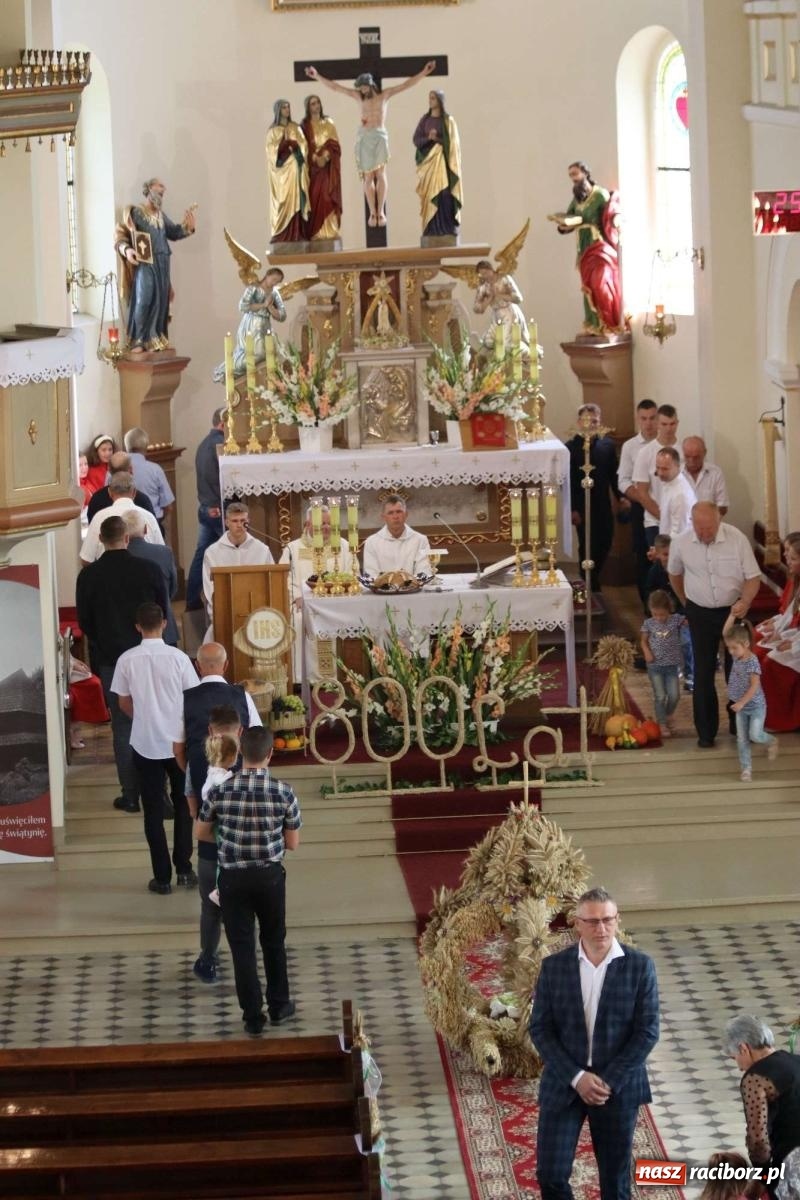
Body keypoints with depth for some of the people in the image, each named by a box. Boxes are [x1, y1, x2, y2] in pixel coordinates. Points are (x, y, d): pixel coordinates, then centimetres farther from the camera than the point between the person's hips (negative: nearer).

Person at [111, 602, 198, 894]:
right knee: (183, 805, 17)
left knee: (153, 810, 7)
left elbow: (124, 703, 2)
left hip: (145, 744, 0)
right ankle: (184, 869, 15)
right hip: (178, 741, 0)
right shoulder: (178, 657, -10)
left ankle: (162, 877, 7)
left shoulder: (127, 660, -7)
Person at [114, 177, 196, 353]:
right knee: (144, 298, -17)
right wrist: (126, 250, -22)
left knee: (161, 300, 3)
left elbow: (173, 233, 18)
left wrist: (187, 226, -1)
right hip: (144, 262, -7)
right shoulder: (135, 212, -1)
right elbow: (120, 235, -4)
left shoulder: (161, 215, 18)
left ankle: (156, 339, 8)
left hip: (162, 263, 7)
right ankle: (138, 340, -15)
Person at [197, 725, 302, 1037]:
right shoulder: (283, 792, -13)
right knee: (274, 941, 20)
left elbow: (201, 833, 2)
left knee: (242, 946, 9)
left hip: (233, 877, 0)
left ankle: (253, 1017, 13)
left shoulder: (220, 791, -12)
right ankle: (278, 1006, 33)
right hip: (270, 876, 0)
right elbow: (292, 843, -5)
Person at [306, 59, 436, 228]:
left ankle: (381, 211, -8)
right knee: (368, 176, 1)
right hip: (363, 137, 2)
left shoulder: (385, 94, 7)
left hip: (379, 136, -2)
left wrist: (424, 73, -8)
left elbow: (406, 84, 1)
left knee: (380, 173, -7)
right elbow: (335, 87, 14)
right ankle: (373, 213, 1)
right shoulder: (359, 96, 11)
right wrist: (317, 76, 12)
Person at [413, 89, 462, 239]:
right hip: (427, 161, 3)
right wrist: (428, 138, -15)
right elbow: (416, 139, 4)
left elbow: (454, 143, -4)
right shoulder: (424, 120, 11)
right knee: (430, 195, -2)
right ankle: (431, 230, -1)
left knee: (444, 193, -10)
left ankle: (447, 229, -9)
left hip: (443, 162, -3)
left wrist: (438, 139, -17)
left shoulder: (448, 121, 1)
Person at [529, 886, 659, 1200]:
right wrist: (576, 1077, -14)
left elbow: (648, 1031, -7)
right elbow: (540, 1029, -2)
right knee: (550, 1175, -4)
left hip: (617, 1086, -1)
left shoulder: (640, 966, -5)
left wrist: (609, 1081, -14)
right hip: (563, 1085, 1)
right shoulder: (554, 966, -1)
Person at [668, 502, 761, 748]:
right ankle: (706, 731, 10)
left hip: (733, 610, -1)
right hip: (700, 614, 1)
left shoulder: (737, 539, -19)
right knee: (703, 673, 1)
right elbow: (675, 575, 8)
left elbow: (753, 577, -11)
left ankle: (739, 725, 23)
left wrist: (745, 602, -29)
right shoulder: (680, 544, -13)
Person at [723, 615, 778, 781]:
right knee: (742, 739, 5)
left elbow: (754, 686, -28)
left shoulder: (752, 662, -25)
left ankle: (772, 742, 27)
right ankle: (746, 769, 12)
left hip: (756, 706, -7)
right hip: (741, 707, 7)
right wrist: (732, 615, -12)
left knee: (755, 735, -5)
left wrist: (741, 703, -31)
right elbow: (725, 633, -3)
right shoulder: (737, 655, -4)